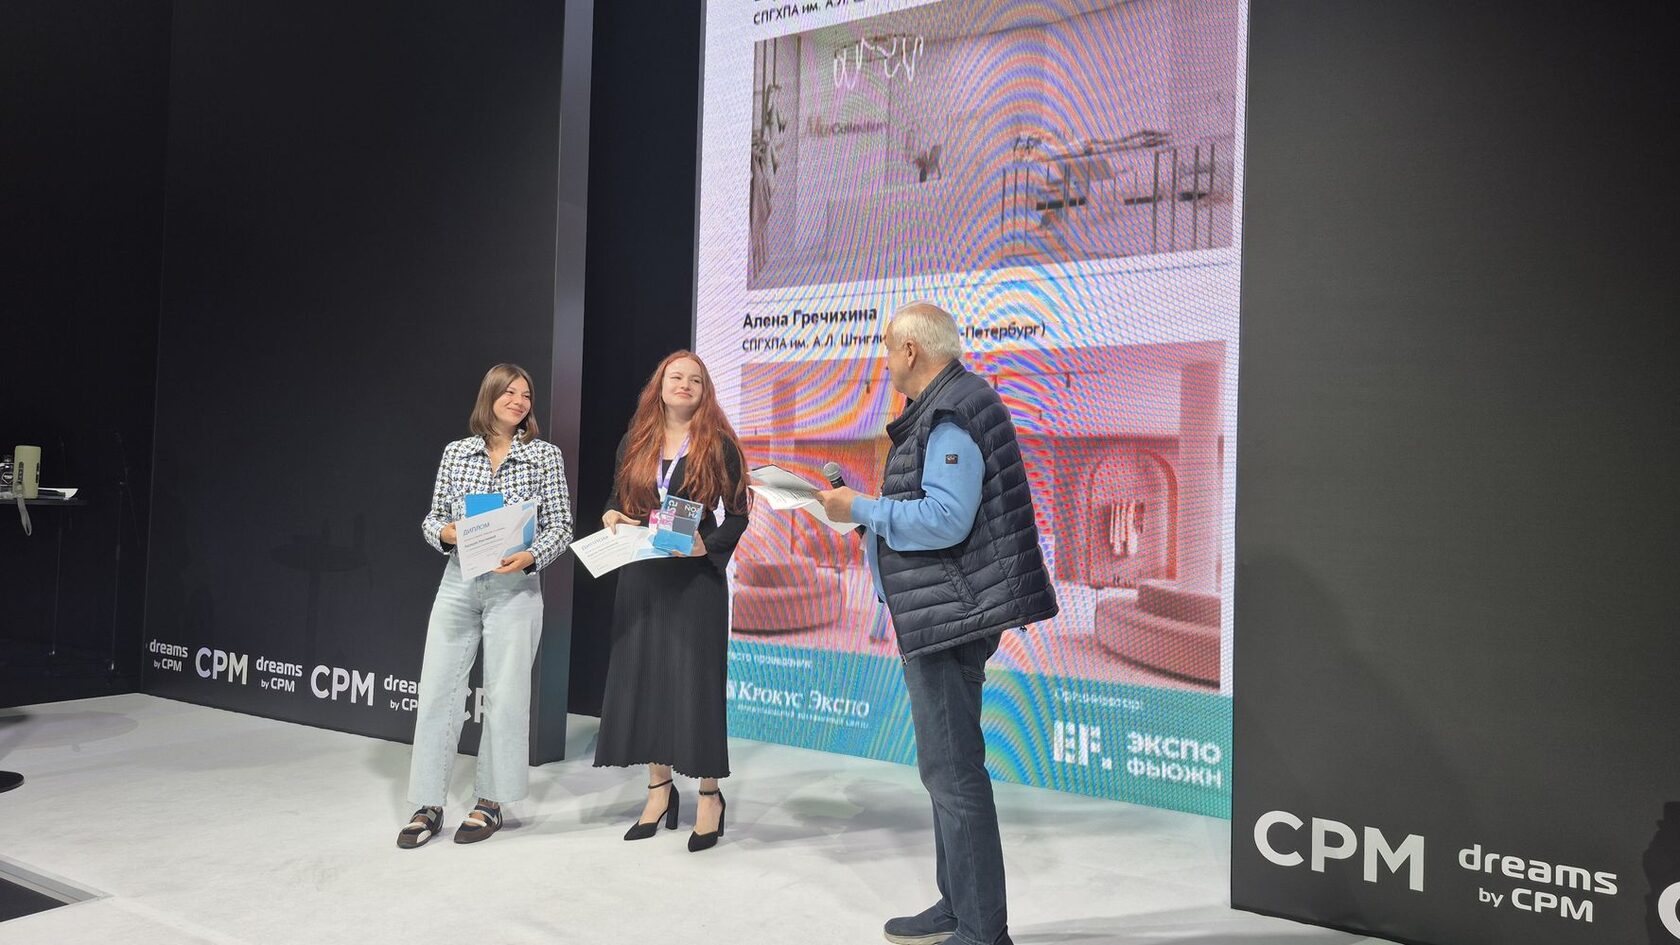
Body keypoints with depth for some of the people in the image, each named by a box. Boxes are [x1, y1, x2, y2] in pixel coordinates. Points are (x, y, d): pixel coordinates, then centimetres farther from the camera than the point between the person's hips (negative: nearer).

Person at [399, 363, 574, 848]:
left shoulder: (545, 455, 0)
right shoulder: (456, 452, 8)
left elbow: (560, 525, -1)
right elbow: (432, 518, 12)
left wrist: (530, 557, -18)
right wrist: (445, 531, -10)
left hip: (515, 586, -2)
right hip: (458, 583, 3)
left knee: (506, 694, 3)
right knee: (437, 689, 2)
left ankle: (490, 803, 19)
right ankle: (429, 806, 14)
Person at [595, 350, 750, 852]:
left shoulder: (718, 445, -2)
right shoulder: (634, 443, 9)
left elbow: (737, 514, -2)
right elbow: (616, 498, 16)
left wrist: (708, 545, -18)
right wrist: (610, 516, -6)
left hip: (696, 577, -4)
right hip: (640, 575, 4)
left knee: (696, 681, -2)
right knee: (642, 679, 7)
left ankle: (709, 795, 12)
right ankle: (659, 791, 22)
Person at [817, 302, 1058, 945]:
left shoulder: (951, 415, -16)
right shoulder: (950, 406, 17)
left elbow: (945, 520, -26)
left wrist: (861, 509, -16)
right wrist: (865, 506, 17)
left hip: (951, 613, -11)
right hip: (944, 615, 11)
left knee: (953, 772, -6)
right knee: (948, 768, 18)